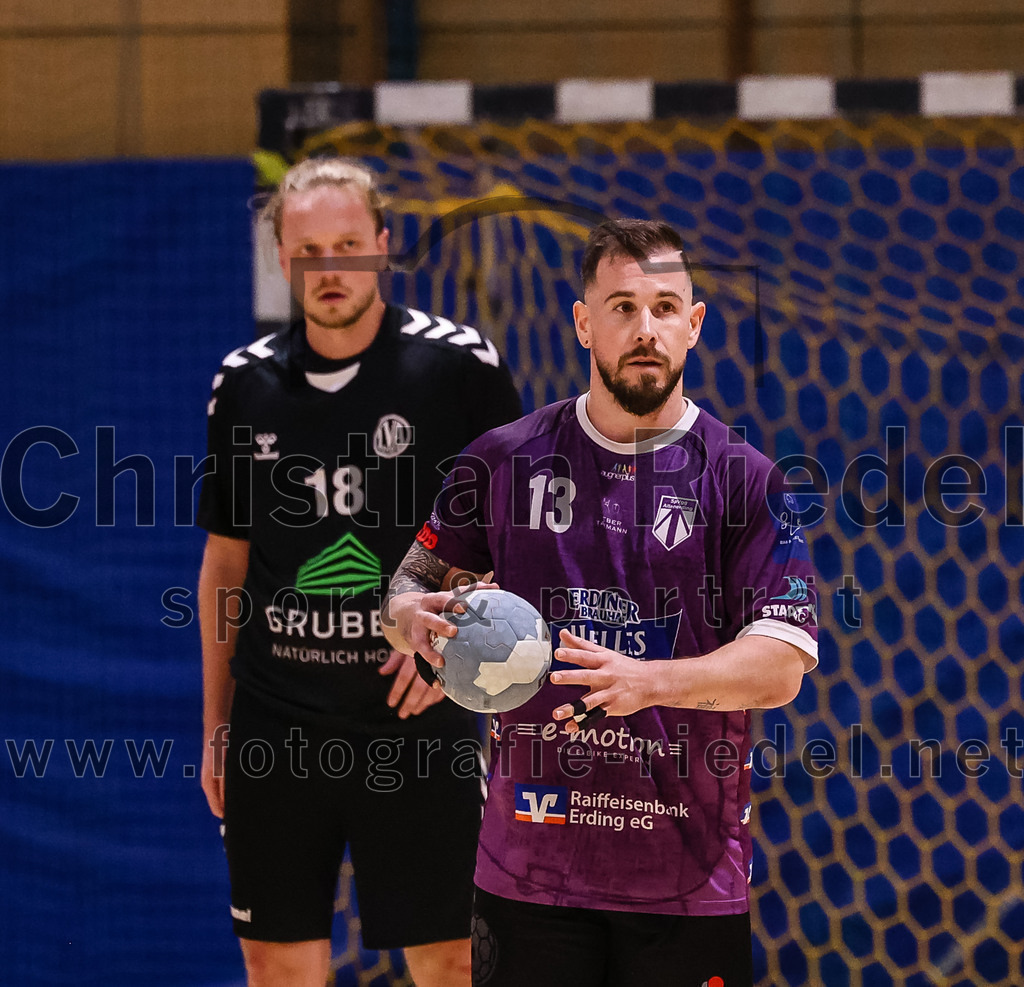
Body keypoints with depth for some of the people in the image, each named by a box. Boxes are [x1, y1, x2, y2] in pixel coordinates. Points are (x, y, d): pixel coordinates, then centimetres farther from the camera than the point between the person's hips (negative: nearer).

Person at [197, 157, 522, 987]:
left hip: (415, 723, -3)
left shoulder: (461, 365, -4)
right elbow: (226, 558, 14)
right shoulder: (245, 383, 6)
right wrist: (215, 723, 12)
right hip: (274, 726, 3)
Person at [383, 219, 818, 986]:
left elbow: (781, 666, -8)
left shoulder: (746, 481, 0)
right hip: (527, 866, 1)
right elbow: (412, 584, 15)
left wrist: (647, 681, -24)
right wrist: (415, 619, -9)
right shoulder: (507, 461, 7)